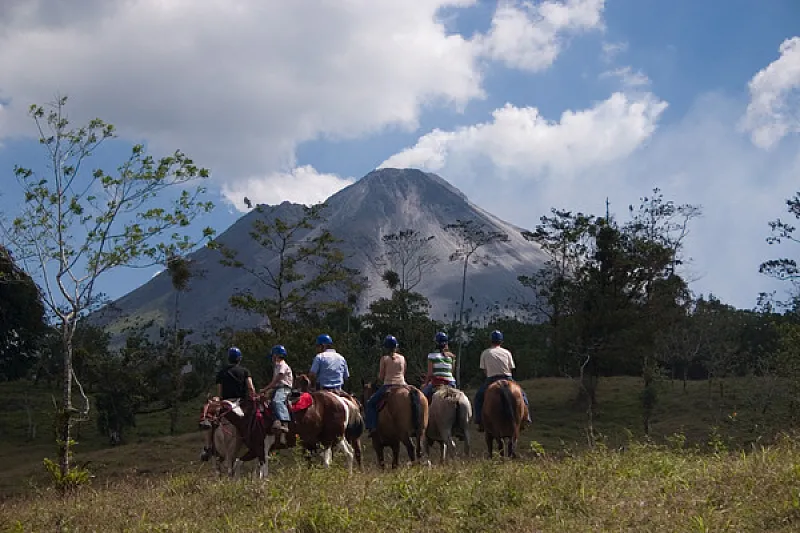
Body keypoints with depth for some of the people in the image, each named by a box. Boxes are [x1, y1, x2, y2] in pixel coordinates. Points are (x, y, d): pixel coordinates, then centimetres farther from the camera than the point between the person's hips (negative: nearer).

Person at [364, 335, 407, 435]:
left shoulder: (384, 358, -3)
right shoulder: (402, 358, 9)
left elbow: (380, 376, -1)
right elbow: (404, 374, 15)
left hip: (388, 385, -4)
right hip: (402, 385, 4)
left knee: (370, 403, 7)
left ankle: (372, 426, -9)